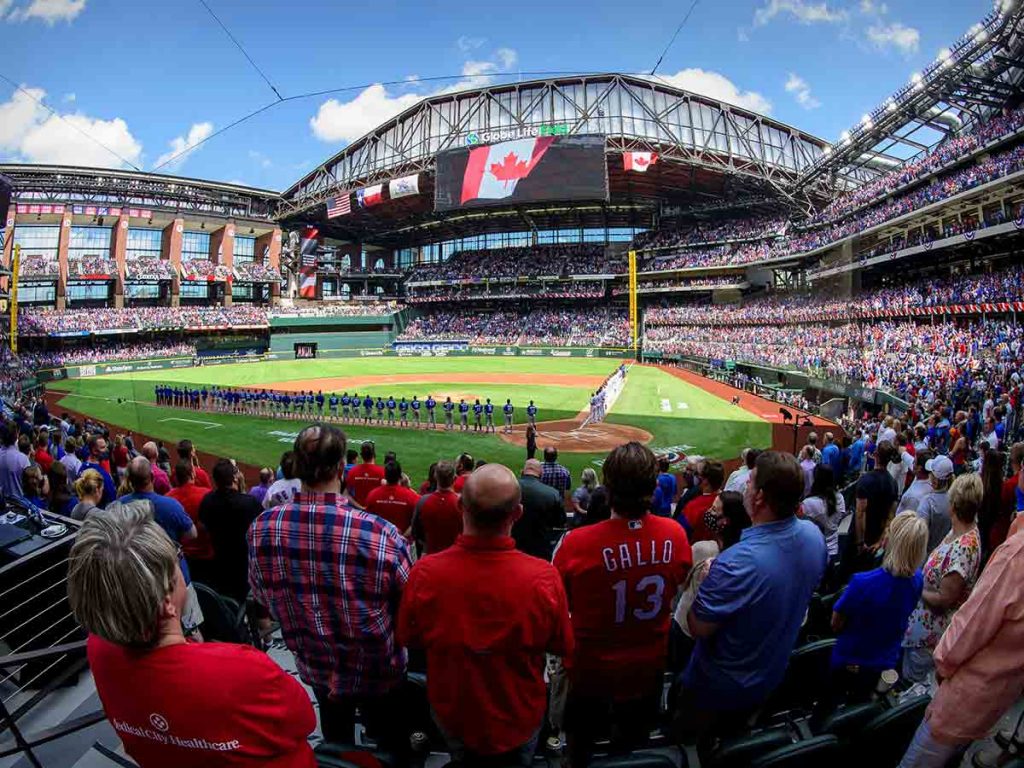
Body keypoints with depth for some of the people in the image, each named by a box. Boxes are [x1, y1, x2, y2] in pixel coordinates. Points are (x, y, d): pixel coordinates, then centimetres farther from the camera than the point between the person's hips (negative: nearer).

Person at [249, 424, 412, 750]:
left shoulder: (261, 528, -21)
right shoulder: (381, 535, -34)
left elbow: (262, 597, -2)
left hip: (314, 666, 4)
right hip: (377, 672, -3)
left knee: (336, 745, 32)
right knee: (391, 746, 24)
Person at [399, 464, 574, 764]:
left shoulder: (424, 573, -30)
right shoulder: (543, 578, -33)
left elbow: (408, 638, -10)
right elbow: (562, 647, -13)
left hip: (452, 714, 1)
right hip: (519, 719, 0)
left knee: (461, 760, 33)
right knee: (517, 760, 31)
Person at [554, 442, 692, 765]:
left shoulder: (576, 543, -33)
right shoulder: (675, 534, -23)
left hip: (591, 669, -2)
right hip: (648, 668, 3)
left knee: (582, 750, 27)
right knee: (634, 748, 30)